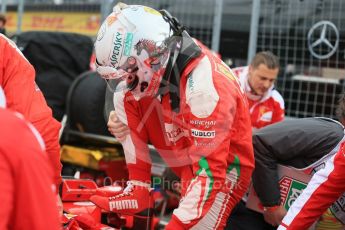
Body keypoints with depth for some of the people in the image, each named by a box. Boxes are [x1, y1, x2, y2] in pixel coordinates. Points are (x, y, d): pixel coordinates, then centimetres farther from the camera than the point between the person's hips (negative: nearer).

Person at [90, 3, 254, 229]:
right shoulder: (160, 58, -13)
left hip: (222, 166, -8)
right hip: (185, 152, 8)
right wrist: (119, 121, -7)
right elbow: (129, 88, 10)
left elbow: (209, 171, -32)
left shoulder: (204, 88, -34)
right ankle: (138, 192, -1)